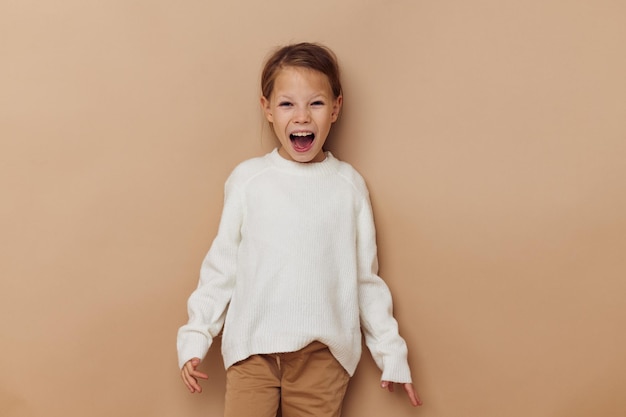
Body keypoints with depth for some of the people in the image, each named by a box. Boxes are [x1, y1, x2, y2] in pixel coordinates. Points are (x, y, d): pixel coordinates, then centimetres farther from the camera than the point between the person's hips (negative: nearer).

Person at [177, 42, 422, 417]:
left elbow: (366, 277, 7)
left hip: (324, 352, 1)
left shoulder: (349, 185, 1)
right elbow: (221, 266, 5)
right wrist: (195, 336, 1)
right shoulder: (248, 179, -1)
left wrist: (391, 352, 9)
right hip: (254, 348, 0)